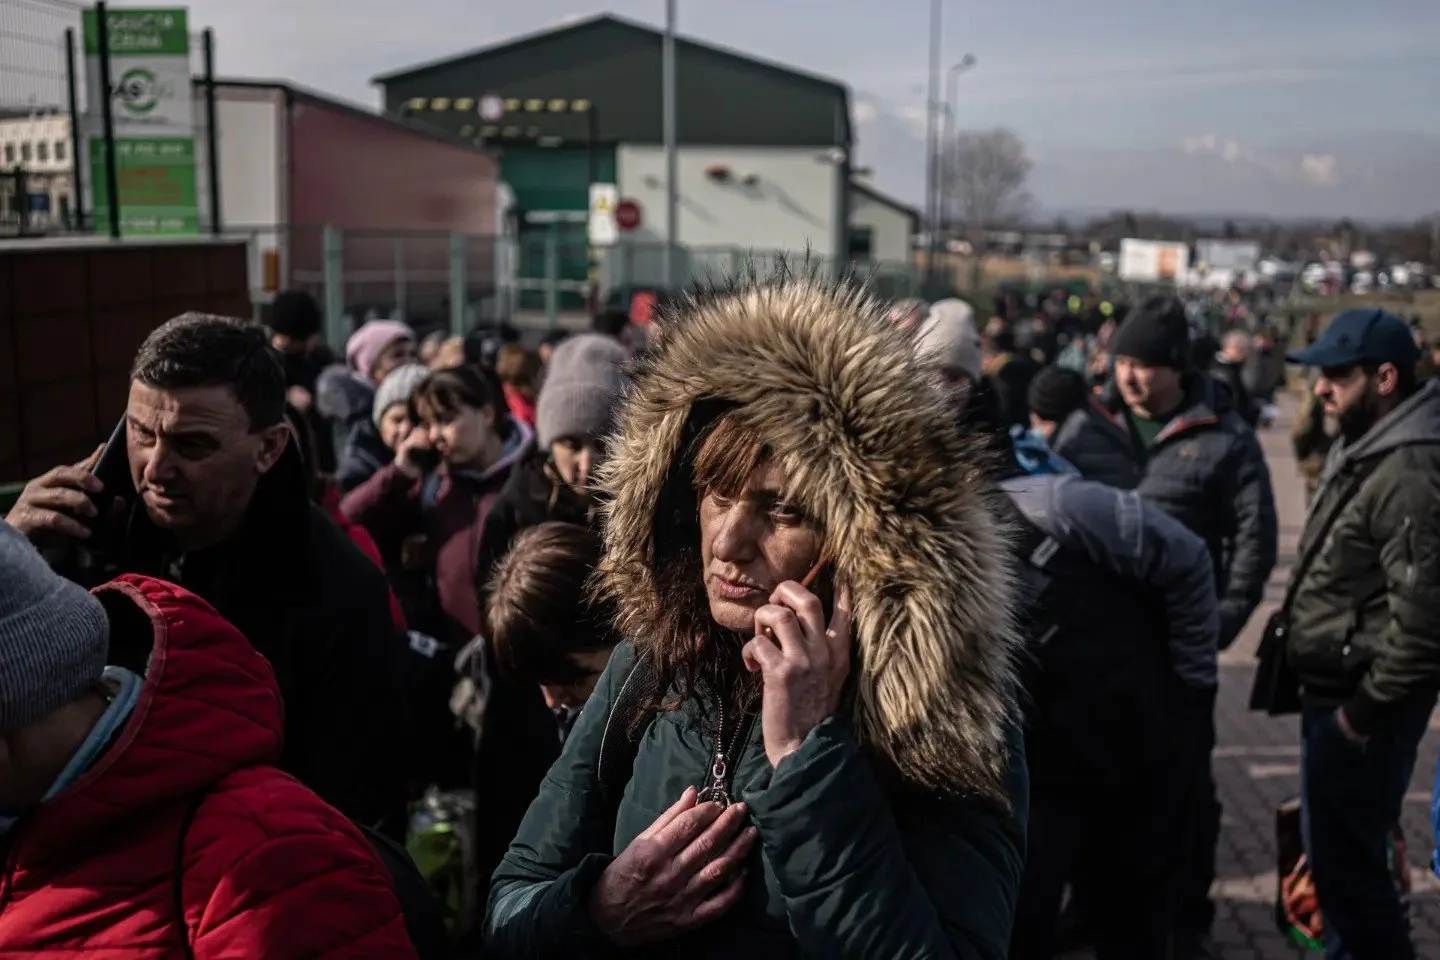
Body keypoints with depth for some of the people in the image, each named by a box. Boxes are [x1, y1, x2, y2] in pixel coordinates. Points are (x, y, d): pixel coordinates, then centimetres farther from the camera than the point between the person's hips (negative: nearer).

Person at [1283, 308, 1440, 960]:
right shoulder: (1361, 447, 10)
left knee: (1345, 859, 1)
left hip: (1363, 704, -10)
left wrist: (1365, 710, -18)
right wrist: (1329, 693, 17)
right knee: (1335, 849, 22)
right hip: (1332, 690, 10)